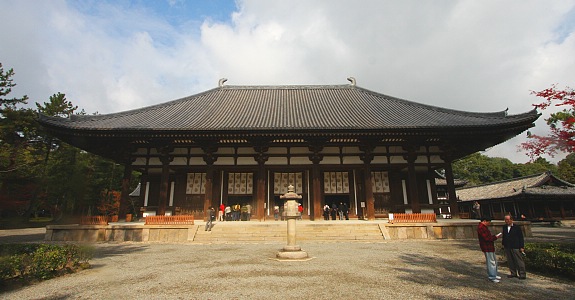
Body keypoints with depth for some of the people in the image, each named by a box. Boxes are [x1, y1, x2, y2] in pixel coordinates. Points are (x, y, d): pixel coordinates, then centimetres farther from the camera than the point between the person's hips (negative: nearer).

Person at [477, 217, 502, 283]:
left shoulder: (483, 227, 14)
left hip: (490, 247, 11)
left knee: (494, 260, 20)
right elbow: (487, 238, -24)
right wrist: (495, 237, -13)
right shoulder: (481, 228, -22)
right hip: (487, 248, -11)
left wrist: (494, 236, 5)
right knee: (491, 262, -4)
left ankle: (494, 275, 32)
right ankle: (492, 277, 5)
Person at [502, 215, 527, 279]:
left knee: (519, 261, 1)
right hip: (507, 247, 5)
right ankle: (513, 273, 21)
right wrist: (503, 244, 15)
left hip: (515, 247, -5)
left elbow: (521, 238, -5)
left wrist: (521, 247, -8)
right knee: (510, 261, 11)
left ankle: (522, 274, 11)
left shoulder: (517, 227, -6)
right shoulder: (504, 227, 9)